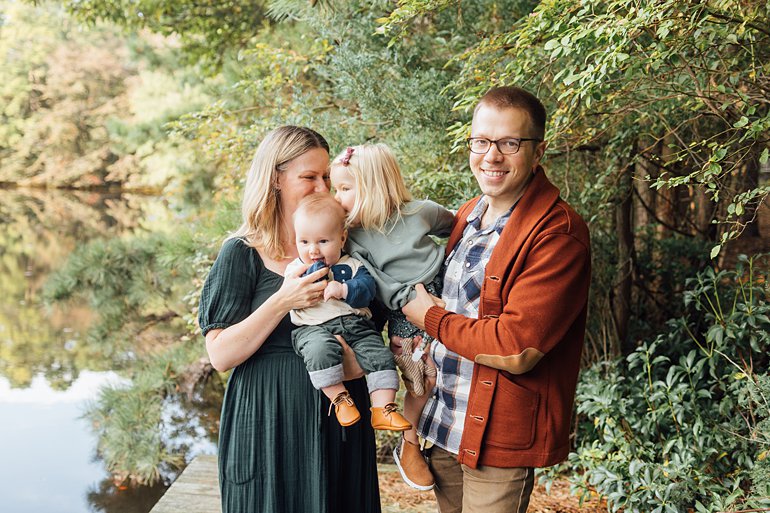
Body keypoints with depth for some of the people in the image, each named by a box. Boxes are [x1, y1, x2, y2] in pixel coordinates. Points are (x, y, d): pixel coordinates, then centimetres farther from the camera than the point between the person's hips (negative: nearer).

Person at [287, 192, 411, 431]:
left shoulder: (352, 265, 13)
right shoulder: (295, 269, 10)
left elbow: (367, 288, -2)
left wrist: (343, 289, -19)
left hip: (355, 325, 2)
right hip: (314, 328, -2)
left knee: (380, 355, -17)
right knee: (321, 349, -35)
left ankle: (383, 409, -13)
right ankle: (339, 398, -21)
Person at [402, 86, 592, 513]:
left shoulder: (558, 233, -19)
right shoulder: (467, 216, 9)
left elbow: (517, 349, -25)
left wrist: (431, 317, -12)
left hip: (500, 439, -8)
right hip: (444, 429, 8)